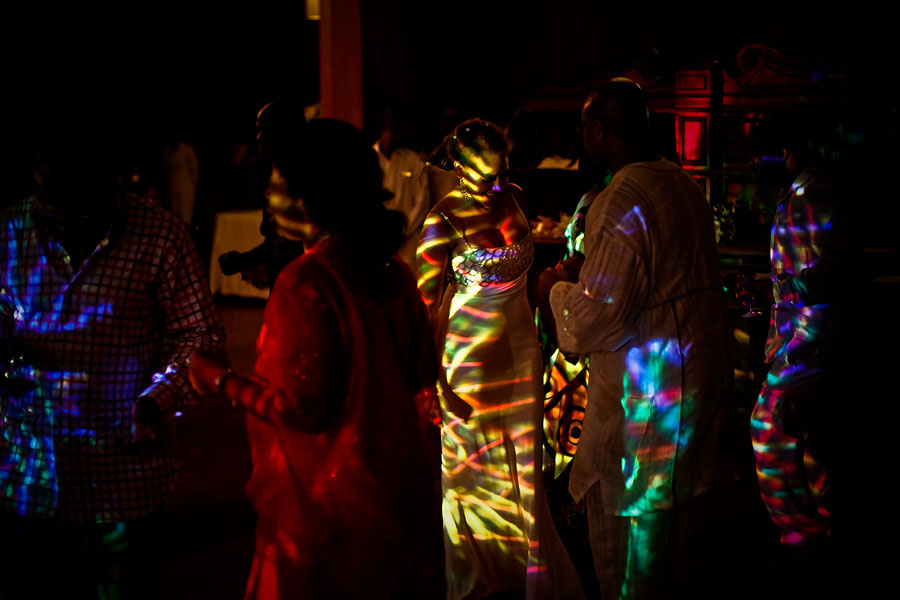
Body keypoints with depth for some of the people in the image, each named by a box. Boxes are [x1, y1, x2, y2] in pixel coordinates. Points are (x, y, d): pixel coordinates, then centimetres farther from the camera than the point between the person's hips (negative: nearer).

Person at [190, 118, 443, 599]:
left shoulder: (306, 283, -21)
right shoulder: (394, 273, 1)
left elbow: (302, 408, -21)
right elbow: (420, 376, 10)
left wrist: (222, 383, -8)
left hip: (329, 507, -7)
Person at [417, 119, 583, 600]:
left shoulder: (512, 201, 1)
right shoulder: (444, 221, -16)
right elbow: (427, 302, -12)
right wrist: (432, 374, -12)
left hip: (520, 349, 5)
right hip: (469, 355, -5)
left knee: (522, 465, 11)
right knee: (470, 464, 8)